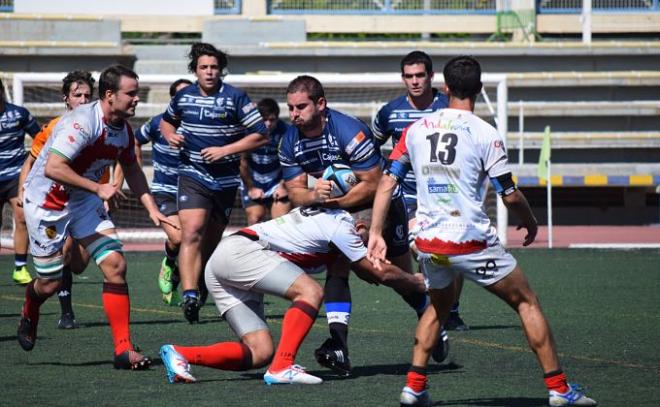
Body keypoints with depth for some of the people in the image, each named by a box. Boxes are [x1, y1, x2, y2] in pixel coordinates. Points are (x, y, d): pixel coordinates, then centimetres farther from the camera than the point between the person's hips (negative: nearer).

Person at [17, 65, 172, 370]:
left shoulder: (123, 128, -2)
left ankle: (124, 350, -9)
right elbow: (53, 168, -36)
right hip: (46, 204, -7)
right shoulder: (82, 122, -28)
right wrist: (98, 188, -33)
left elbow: (131, 169, 16)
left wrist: (151, 208, 8)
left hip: (84, 203, 7)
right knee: (50, 283, 2)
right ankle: (29, 316, 41)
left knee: (115, 265, -10)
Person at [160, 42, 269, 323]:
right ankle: (189, 295, -30)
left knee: (212, 241, 10)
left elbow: (260, 135, -6)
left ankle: (202, 289, 32)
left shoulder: (235, 98, -6)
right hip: (192, 176, 0)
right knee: (192, 233, -20)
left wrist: (225, 150, -14)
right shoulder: (183, 97, 4)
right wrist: (171, 136, 2)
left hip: (226, 180, 0)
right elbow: (166, 120, 25)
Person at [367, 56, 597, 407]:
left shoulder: (416, 129, 5)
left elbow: (387, 182, 5)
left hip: (428, 242, 5)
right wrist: (530, 222, 11)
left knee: (440, 305, 29)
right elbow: (510, 195, -8)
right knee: (526, 302, 9)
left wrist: (375, 233, 9)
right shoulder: (485, 134, -8)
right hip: (471, 242, -5)